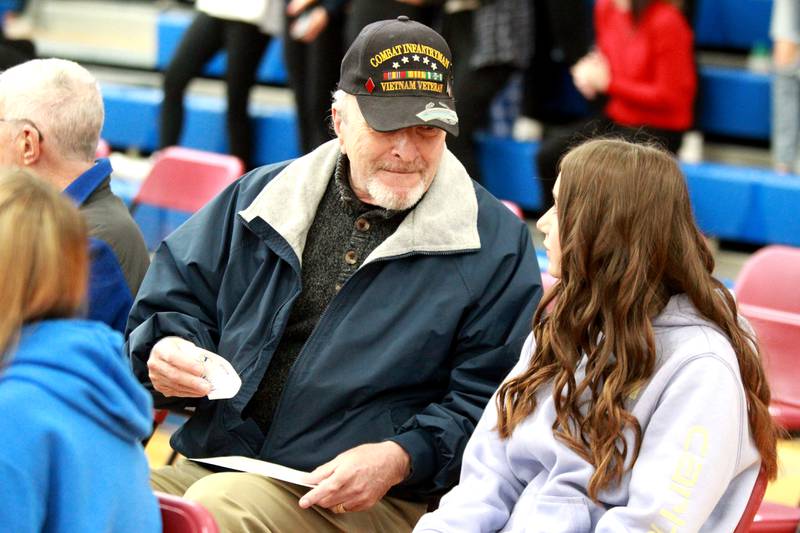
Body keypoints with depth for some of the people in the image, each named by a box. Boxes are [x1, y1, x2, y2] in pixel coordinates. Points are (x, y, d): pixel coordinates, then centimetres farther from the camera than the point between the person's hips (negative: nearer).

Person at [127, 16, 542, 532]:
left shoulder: (496, 243, 4)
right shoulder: (261, 197, 17)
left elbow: (490, 399, -1)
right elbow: (175, 297, 23)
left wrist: (400, 459, -16)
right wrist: (163, 353, -1)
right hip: (211, 464, 4)